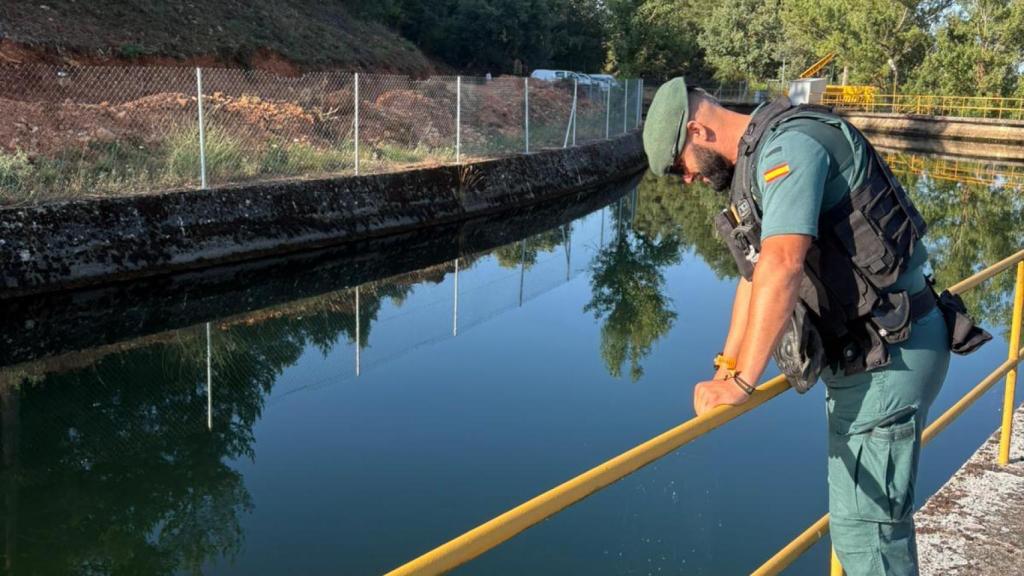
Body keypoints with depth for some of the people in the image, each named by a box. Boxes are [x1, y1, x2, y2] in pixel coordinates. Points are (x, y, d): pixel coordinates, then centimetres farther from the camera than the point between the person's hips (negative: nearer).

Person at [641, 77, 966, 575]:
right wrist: (726, 368, 13)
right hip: (866, 350, 10)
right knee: (880, 510, 21)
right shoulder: (759, 159, 14)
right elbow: (755, 273, 17)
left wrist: (741, 383, -29)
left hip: (889, 357, -10)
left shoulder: (789, 145, -19)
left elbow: (781, 268, -31)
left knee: (862, 522, -4)